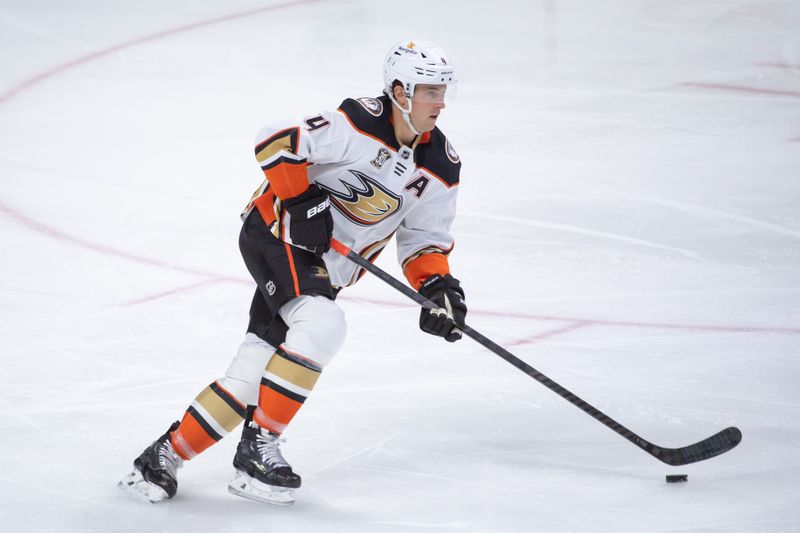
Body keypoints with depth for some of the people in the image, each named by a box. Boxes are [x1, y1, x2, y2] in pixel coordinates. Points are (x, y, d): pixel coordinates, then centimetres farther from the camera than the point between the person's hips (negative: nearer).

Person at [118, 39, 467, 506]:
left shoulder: (442, 167, 2)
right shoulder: (361, 123, -19)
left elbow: (425, 238, 10)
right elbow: (276, 145, -23)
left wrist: (438, 285, -7)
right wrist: (303, 201, -25)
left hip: (325, 269, 7)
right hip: (277, 233, -7)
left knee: (254, 371, -2)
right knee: (322, 325, -30)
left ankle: (166, 456, 8)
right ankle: (257, 447, -21)